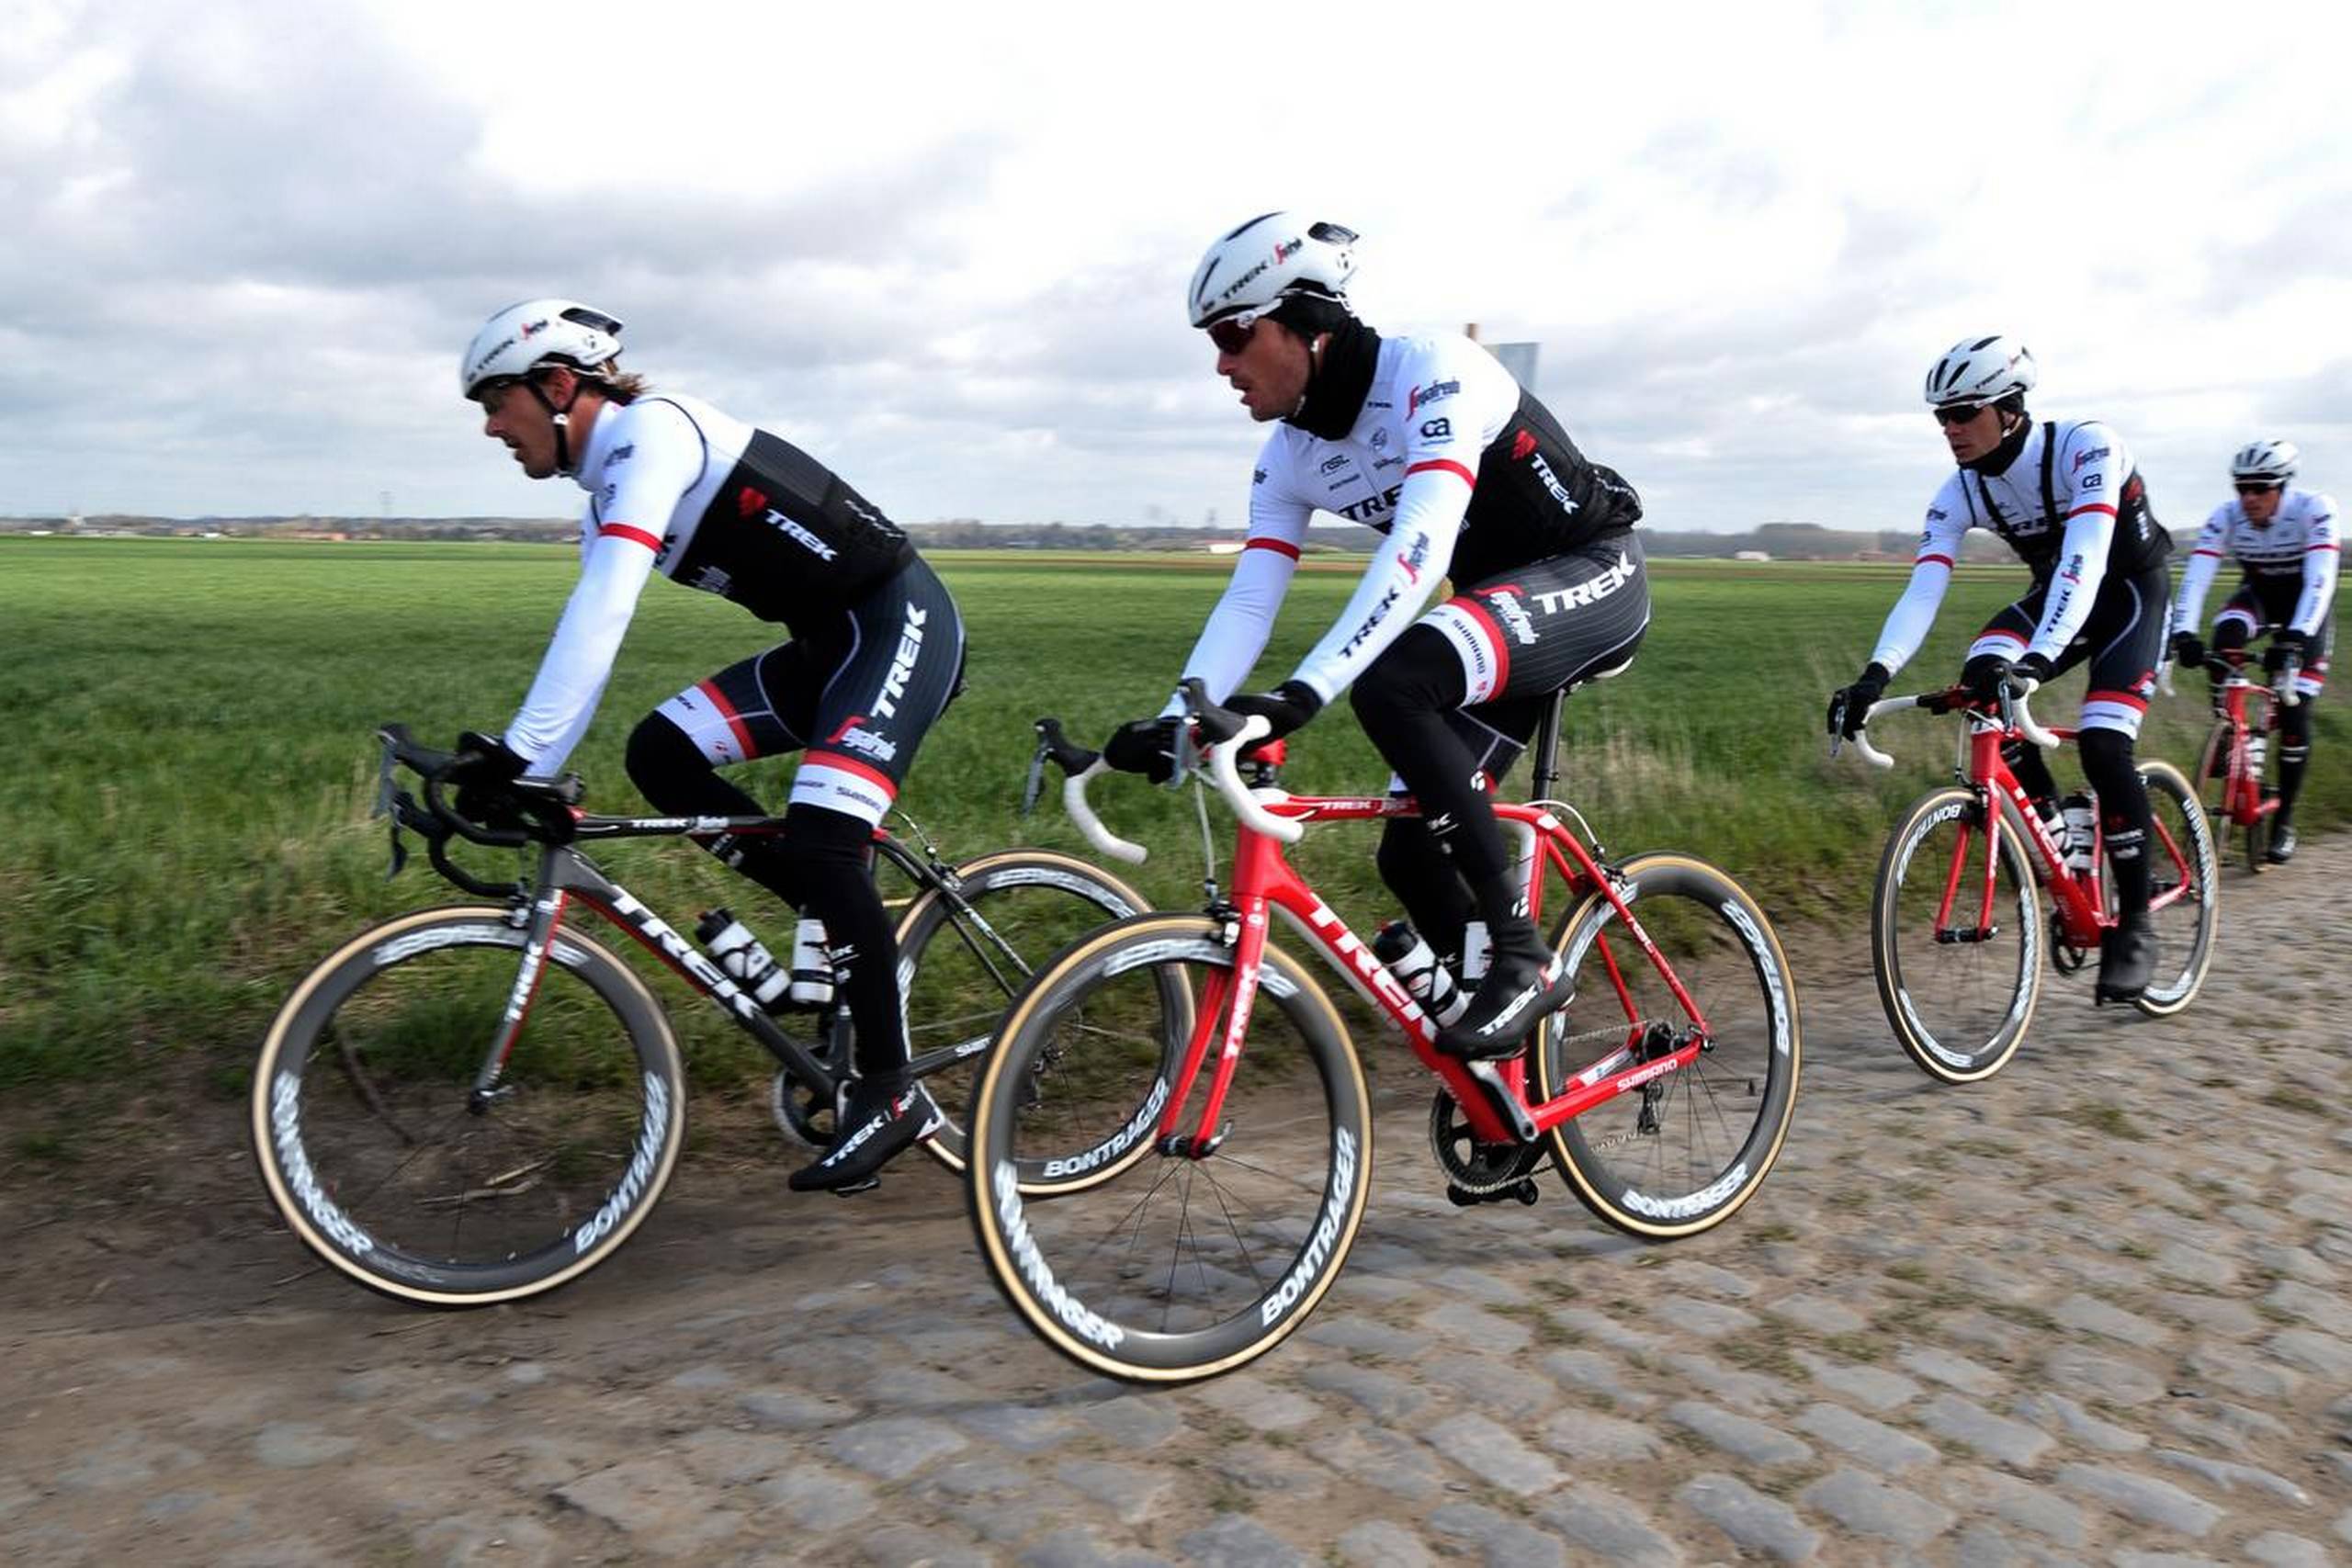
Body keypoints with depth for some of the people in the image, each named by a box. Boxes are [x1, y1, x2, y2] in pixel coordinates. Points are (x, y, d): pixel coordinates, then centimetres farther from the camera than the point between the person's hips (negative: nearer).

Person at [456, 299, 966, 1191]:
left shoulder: (651, 433, -16)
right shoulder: (610, 487, 12)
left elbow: (599, 616, -28)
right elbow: (586, 642, 9)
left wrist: (516, 758, -32)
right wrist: (523, 777, 2)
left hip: (901, 622, -9)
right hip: (828, 645, 9)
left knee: (819, 842, -20)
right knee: (660, 755, -3)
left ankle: (891, 1093, -7)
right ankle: (847, 916, 6)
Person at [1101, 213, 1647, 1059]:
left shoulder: (1433, 370, -25)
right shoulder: (1288, 457, -2)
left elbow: (1420, 548, -38)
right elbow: (1248, 600, -8)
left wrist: (1305, 690, -47)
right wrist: (1174, 718, -24)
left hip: (1592, 576, -8)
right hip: (1497, 607, 8)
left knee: (1392, 680, -34)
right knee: (1410, 851, -2)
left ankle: (1526, 959, -23)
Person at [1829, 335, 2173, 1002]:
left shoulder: (2086, 447, -30)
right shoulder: (1960, 493, -14)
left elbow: (2084, 561, -42)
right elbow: (1922, 590, -23)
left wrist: (2037, 660, -56)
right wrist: (1875, 676, -39)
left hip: (2132, 591, -5)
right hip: (2057, 593, 5)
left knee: (2102, 746, -22)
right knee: (1983, 680, -25)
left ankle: (2134, 926, -6)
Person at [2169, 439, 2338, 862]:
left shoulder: (2314, 510, -29)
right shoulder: (2226, 517, -21)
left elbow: (2319, 580, -39)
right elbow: (2196, 576, -30)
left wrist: (2295, 637, -53)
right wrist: (2182, 632, -46)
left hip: (2305, 605, -2)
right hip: (2259, 594, 2)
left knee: (2294, 713, -11)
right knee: (2227, 634, -35)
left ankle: (2284, 822, 2)